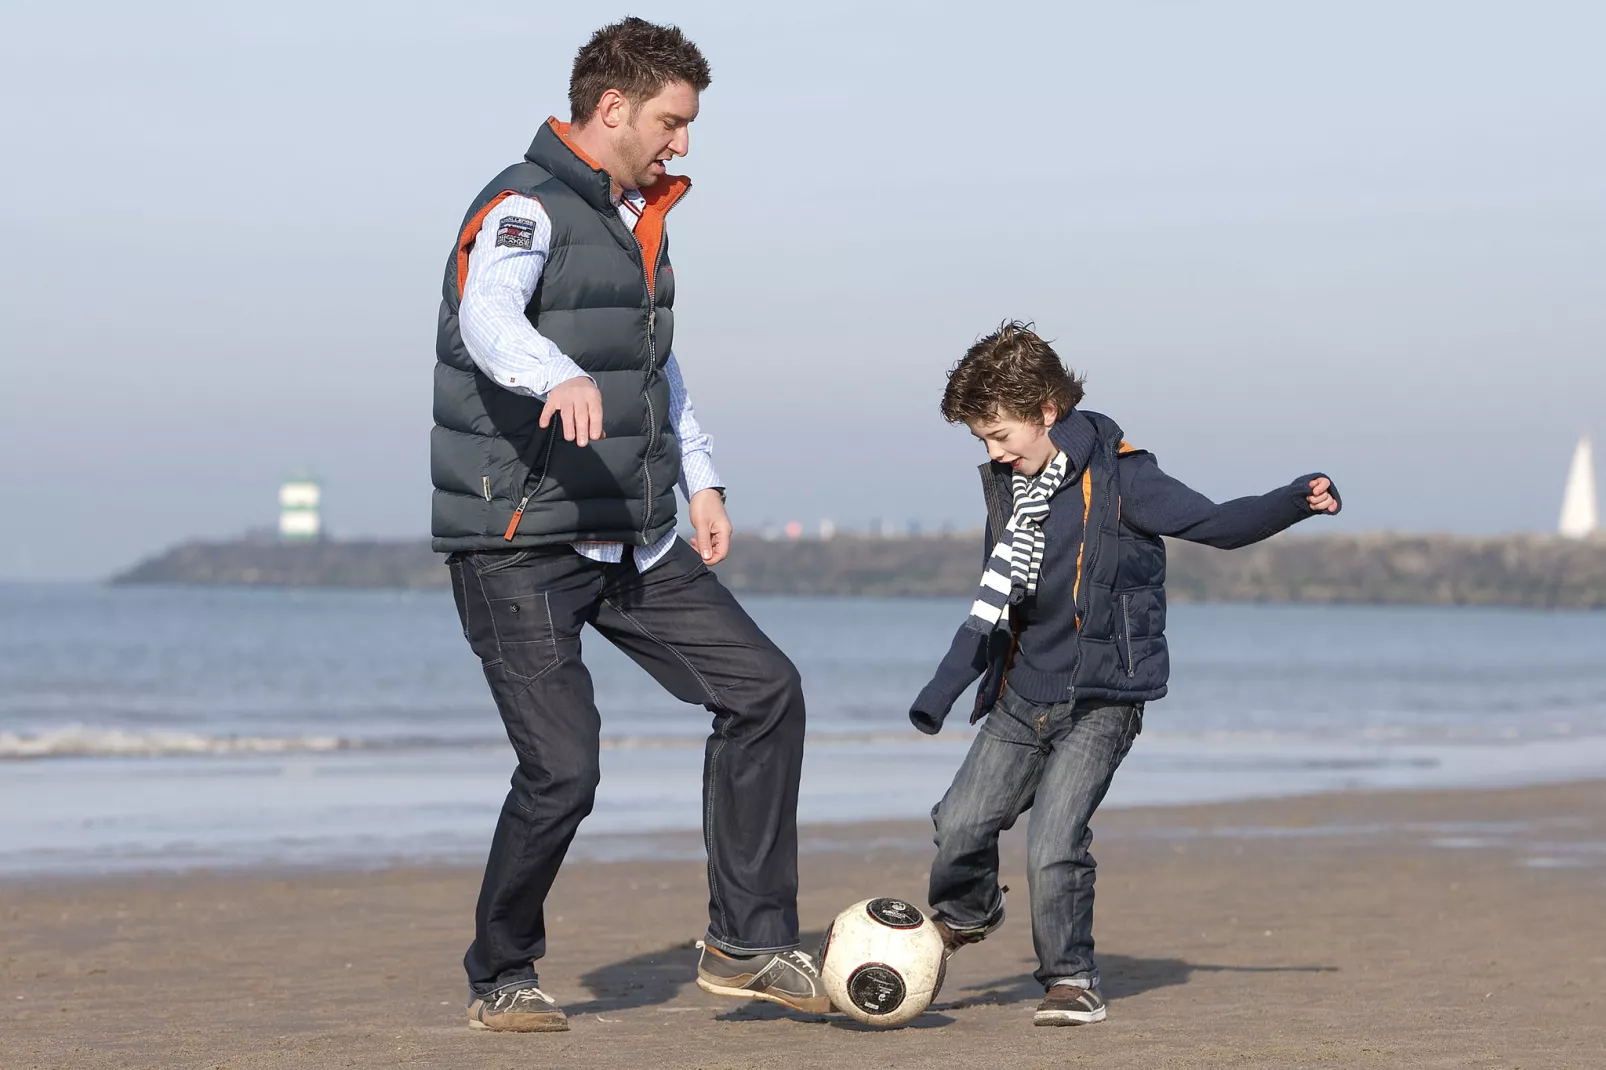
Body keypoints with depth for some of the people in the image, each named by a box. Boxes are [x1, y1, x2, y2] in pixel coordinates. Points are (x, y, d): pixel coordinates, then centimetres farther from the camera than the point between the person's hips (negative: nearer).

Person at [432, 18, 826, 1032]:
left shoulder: (639, 214, 15)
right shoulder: (525, 209, -14)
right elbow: (489, 322, -35)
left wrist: (700, 480, 23)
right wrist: (563, 378, -55)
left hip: (632, 542, 9)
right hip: (520, 545, -9)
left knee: (766, 690, 2)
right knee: (563, 770, -13)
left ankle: (747, 943, 10)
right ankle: (501, 978, 10)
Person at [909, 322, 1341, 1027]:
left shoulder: (1115, 477, -12)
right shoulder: (1006, 486, 7)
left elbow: (1216, 524, -9)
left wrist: (1298, 500, -25)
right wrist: (942, 691, 19)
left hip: (1101, 701, -6)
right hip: (1022, 697, 6)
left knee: (1053, 845, -17)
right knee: (960, 822, 4)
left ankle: (1071, 979, 1)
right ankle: (965, 914, 36)